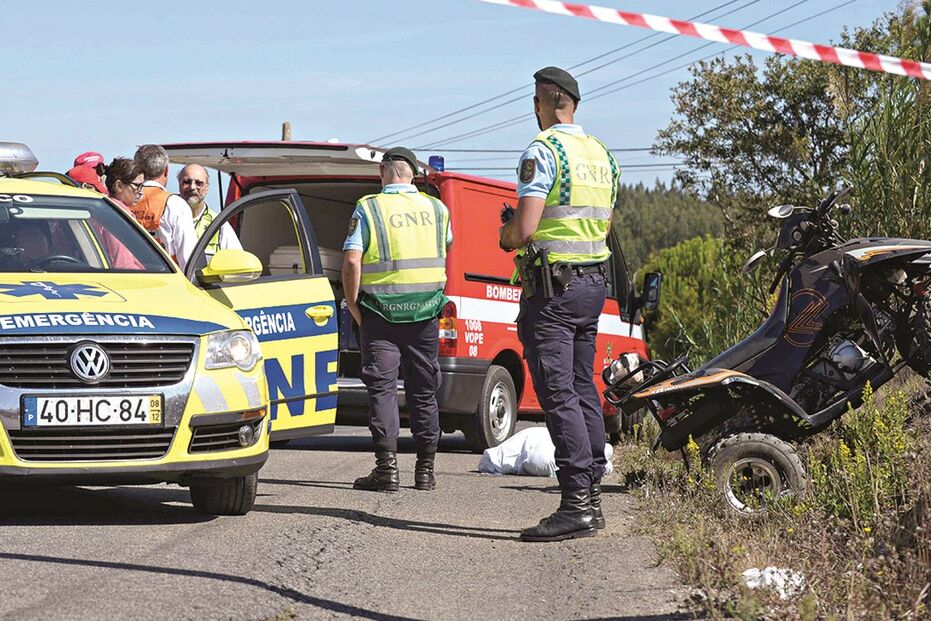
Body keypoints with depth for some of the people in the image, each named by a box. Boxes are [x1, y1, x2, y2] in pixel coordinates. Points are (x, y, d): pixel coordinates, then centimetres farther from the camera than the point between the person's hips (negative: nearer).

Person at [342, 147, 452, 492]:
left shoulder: (368, 208, -5)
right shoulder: (436, 209, 7)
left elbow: (352, 261, -12)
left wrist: (354, 310, -4)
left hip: (381, 311, -3)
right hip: (426, 313, 3)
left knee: (381, 387, -1)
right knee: (423, 390, 11)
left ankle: (387, 467, -9)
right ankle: (425, 469, 14)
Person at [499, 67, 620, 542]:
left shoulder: (543, 151, -13)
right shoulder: (601, 154, 14)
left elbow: (524, 228, -20)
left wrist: (506, 237, 3)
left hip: (552, 285, -9)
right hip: (593, 283, 9)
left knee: (557, 394, -9)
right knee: (583, 389, 13)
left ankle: (576, 504, -15)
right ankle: (591, 495, 14)